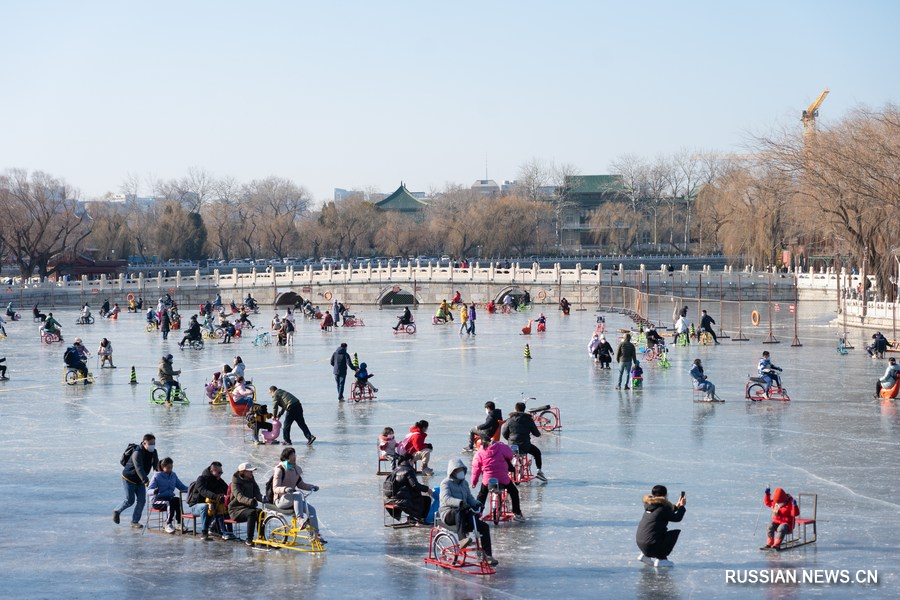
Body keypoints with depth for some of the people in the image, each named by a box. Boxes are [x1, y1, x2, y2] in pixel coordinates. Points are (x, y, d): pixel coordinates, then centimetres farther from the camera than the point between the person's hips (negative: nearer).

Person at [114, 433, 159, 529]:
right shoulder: (138, 453, -29)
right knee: (130, 500, -3)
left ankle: (135, 521, 8)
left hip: (140, 480, 7)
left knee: (141, 500, -1)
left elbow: (156, 464, -1)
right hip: (129, 478, -7)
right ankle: (116, 512, 23)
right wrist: (146, 481, -48)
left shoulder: (153, 452, -4)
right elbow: (139, 468, -38)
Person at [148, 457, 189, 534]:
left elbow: (182, 487, 15)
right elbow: (149, 490, -11)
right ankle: (168, 525, -31)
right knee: (169, 503, -37)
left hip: (170, 497, 4)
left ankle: (179, 523, -28)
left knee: (178, 500, -30)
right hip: (157, 500, -4)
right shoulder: (157, 476, -5)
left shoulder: (173, 475, 12)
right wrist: (154, 491, -36)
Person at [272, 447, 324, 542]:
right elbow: (275, 488, -17)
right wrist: (285, 489, -38)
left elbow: (300, 484, 21)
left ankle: (316, 534, -11)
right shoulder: (280, 470, -10)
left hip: (292, 500, 7)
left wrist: (311, 487, 3)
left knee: (311, 509, -13)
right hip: (280, 500, -7)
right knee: (298, 495, -37)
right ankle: (300, 519, -43)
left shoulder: (296, 469, 11)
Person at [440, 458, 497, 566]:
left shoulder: (464, 483, 18)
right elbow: (446, 498, -24)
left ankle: (487, 555, -6)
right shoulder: (446, 483, -6)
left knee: (484, 527, -11)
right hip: (448, 514, -7)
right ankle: (462, 540, -50)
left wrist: (477, 503, -7)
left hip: (463, 515, 7)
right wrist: (460, 502, -43)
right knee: (460, 512, -42)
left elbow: (470, 498, 18)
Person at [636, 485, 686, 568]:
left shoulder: (649, 506, 11)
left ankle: (645, 555, 22)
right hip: (651, 546, -8)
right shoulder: (662, 508, -13)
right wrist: (682, 506, 13)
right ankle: (661, 559, 0)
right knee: (676, 532, 6)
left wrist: (676, 506, 31)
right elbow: (677, 518, -1)